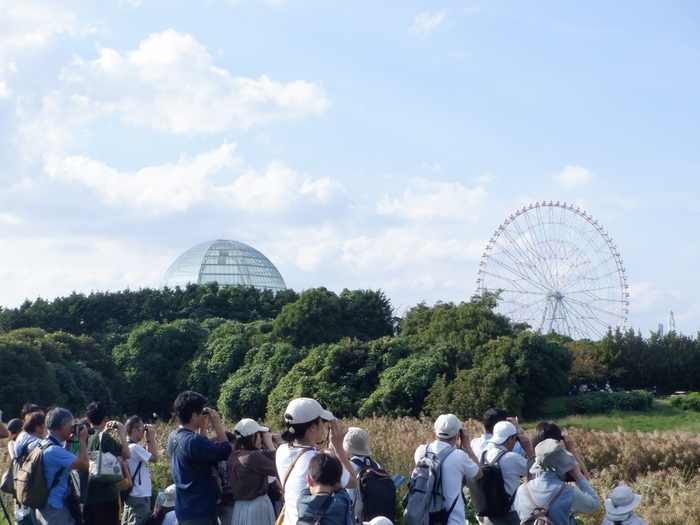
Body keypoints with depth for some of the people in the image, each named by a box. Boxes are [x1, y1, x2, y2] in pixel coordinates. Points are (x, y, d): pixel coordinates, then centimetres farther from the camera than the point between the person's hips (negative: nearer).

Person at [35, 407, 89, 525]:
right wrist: (82, 440, -11)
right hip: (54, 508, -11)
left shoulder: (45, 445, 9)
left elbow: (67, 463, 27)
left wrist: (68, 442, 15)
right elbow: (84, 464, -25)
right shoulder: (54, 450, -23)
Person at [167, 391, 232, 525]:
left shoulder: (174, 437, 8)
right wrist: (217, 425, -8)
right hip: (199, 510, -10)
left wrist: (203, 426, 15)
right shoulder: (193, 440, -23)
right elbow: (225, 452, -16)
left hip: (185, 508, 10)